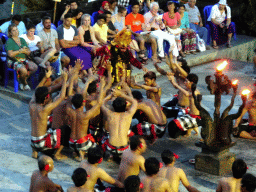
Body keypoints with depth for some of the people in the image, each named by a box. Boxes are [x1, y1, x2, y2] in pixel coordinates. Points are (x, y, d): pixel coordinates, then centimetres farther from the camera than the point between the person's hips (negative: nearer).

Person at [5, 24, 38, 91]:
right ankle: (25, 83, -1)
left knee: (34, 67, -22)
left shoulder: (22, 40, 16)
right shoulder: (9, 41, -1)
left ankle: (22, 81, -2)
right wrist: (20, 51, -8)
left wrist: (25, 51, -11)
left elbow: (29, 53, 12)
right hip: (13, 61, -6)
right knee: (23, 70, -35)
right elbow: (10, 54, -14)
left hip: (24, 60, 6)